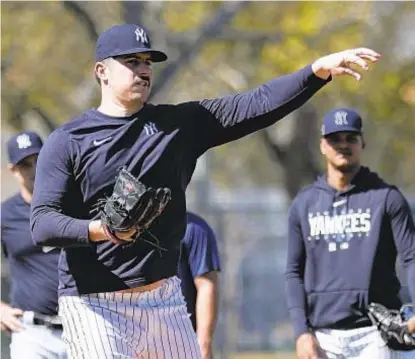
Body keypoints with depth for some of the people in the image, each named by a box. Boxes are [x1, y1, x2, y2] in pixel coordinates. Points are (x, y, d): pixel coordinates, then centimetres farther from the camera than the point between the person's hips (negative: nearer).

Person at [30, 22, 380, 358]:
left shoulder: (178, 124, 8)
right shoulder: (66, 142, -3)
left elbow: (257, 105, -1)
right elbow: (42, 224, -13)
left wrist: (318, 70, -15)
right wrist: (98, 230, -32)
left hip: (164, 298, 5)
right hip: (94, 306, -5)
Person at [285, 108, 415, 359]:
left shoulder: (386, 197, 2)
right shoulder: (304, 204, 11)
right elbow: (295, 272, 12)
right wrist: (302, 332, 0)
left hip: (374, 334, -3)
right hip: (323, 336, 3)